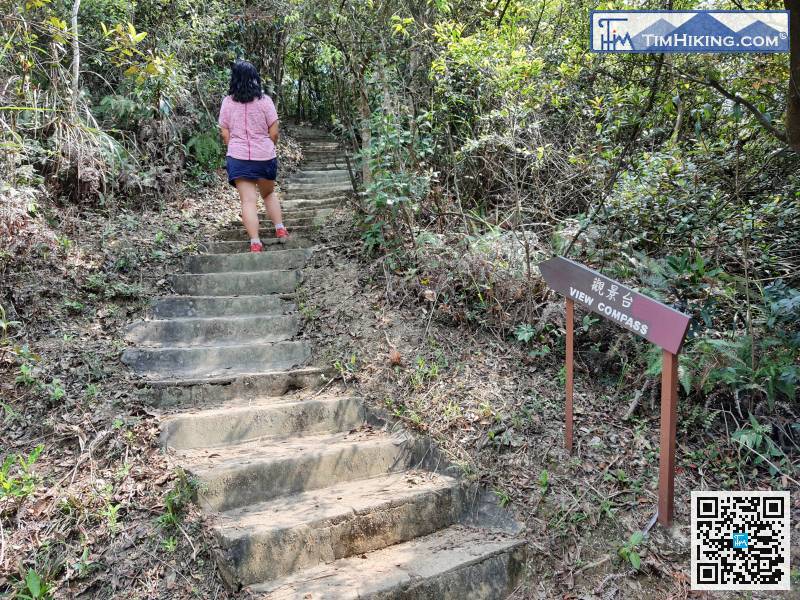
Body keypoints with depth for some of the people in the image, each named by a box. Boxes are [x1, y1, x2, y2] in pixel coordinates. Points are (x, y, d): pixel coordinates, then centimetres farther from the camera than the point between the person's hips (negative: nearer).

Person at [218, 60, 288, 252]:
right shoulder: (264, 100, -4)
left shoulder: (228, 102, 0)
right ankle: (280, 229, 15)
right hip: (265, 156, 1)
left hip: (238, 157, 0)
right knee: (269, 194, 23)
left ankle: (255, 243, -9)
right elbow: (274, 132, -2)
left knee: (248, 200, -2)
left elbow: (225, 134, 3)